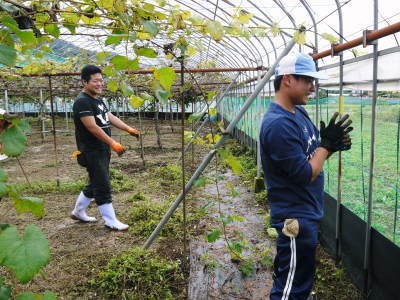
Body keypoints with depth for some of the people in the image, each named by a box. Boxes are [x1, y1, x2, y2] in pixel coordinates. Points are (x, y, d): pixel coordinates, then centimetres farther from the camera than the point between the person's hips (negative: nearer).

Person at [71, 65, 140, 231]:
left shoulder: (98, 99, 14)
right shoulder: (82, 101, -16)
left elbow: (110, 117, 16)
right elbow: (92, 127, -24)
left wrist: (129, 129, 5)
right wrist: (113, 144, -26)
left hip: (103, 150, 10)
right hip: (91, 152, -10)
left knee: (95, 183, 19)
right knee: (103, 186, -4)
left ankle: (78, 212, 35)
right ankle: (111, 221, 7)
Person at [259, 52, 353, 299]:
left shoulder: (299, 112, 7)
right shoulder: (279, 124, -25)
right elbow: (305, 175, -23)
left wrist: (333, 145, -4)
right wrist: (327, 144, -13)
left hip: (307, 212, 10)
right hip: (295, 217, -10)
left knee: (303, 278, 26)